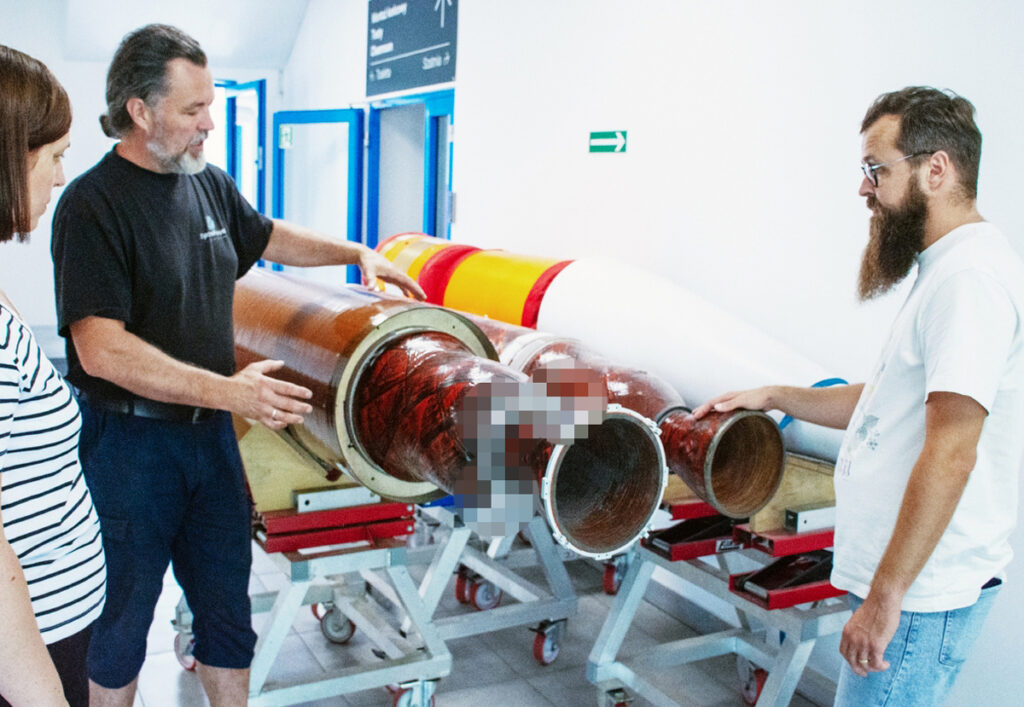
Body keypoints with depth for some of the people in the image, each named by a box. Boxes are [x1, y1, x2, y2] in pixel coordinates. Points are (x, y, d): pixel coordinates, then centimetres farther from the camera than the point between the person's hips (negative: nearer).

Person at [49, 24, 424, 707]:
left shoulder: (211, 183, 5)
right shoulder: (93, 204, -17)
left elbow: (270, 237, 26)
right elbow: (102, 349, -25)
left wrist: (357, 252, 17)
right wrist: (227, 390, -29)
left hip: (211, 432, 6)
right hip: (129, 440, -6)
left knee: (227, 603, 16)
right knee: (122, 615, 12)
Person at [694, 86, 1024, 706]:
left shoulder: (972, 274, -19)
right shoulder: (948, 270, 15)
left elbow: (950, 454, -26)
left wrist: (885, 598, -25)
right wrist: (776, 397, 21)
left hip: (921, 593, -10)